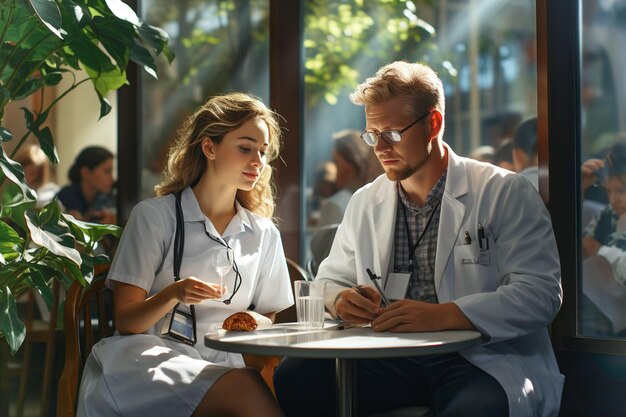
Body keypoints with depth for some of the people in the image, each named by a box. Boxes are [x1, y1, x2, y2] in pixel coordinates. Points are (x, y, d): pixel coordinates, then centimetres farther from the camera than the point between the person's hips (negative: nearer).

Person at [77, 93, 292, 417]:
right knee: (244, 387, -35)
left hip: (219, 367, 4)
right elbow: (125, 321, -1)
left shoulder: (264, 234, 16)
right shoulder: (154, 216, 3)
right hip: (148, 357, -4)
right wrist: (173, 295, -21)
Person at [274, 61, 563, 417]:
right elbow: (331, 281, 22)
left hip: (484, 361, -4)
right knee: (295, 377, -19)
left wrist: (441, 315, -24)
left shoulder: (505, 193, -2)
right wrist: (341, 301, -6)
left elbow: (541, 293, -11)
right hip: (393, 360, 5)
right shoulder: (364, 203, 15)